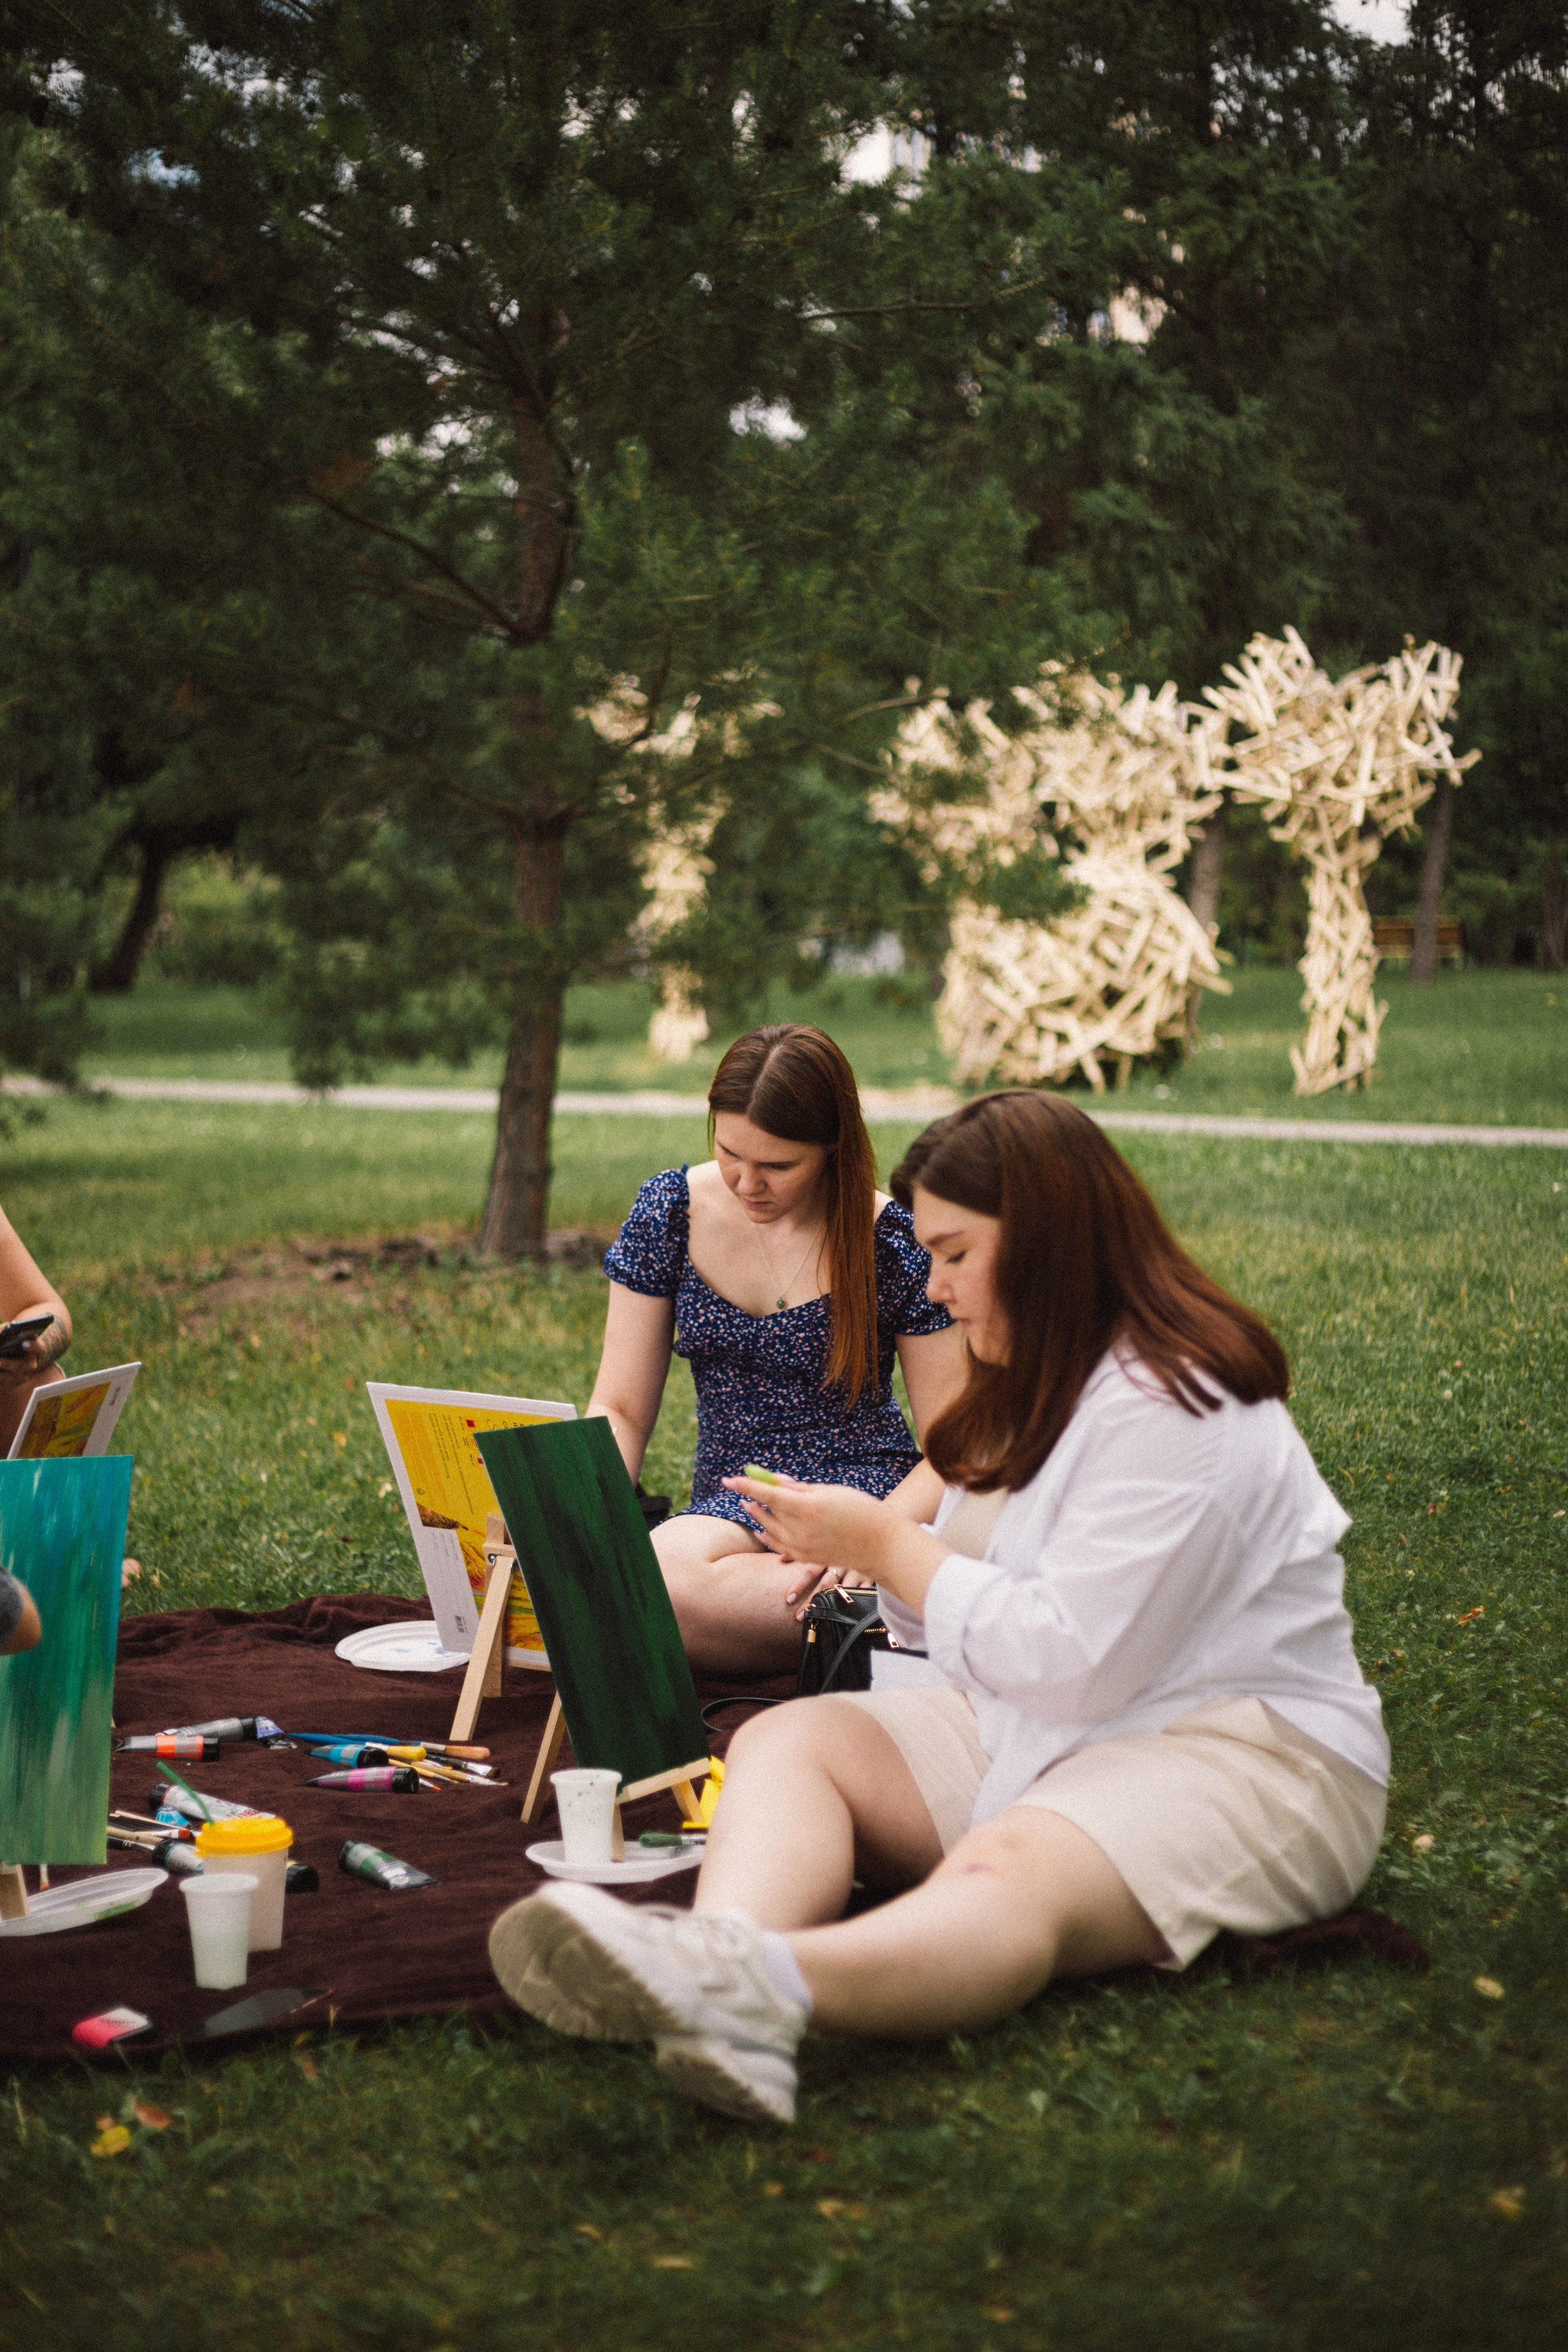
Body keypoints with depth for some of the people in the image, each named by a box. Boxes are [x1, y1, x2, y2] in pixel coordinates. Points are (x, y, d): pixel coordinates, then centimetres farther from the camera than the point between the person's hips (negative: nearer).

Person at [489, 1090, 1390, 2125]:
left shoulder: (1177, 1409, -16)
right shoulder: (1039, 1387, 16)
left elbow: (1076, 1662, -23)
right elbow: (978, 1615, 18)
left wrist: (888, 1545, -14)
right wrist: (849, 1549, -1)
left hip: (1240, 1751, -9)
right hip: (1039, 1730, 9)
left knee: (1009, 1872, -39)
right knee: (786, 1739, -14)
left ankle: (755, 1985, -69)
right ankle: (725, 1946, -47)